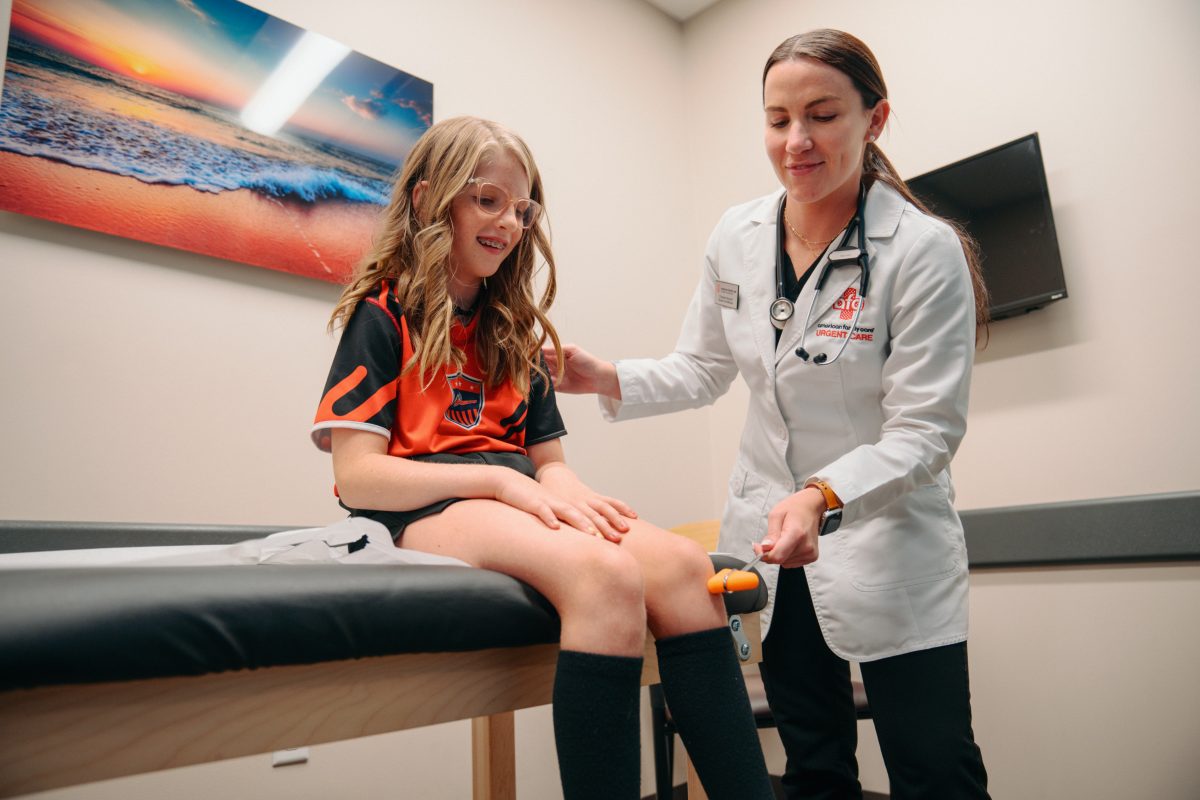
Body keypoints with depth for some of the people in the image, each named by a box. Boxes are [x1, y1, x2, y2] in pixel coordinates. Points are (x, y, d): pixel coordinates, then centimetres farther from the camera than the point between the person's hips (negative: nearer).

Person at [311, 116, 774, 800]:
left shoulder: (514, 333, 22)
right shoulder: (383, 315, 4)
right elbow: (357, 476, -8)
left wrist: (568, 491, -9)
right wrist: (501, 480, -18)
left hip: (521, 506, 6)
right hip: (424, 510, -5)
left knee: (681, 566, -24)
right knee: (607, 574, -35)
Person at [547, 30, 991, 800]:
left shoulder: (924, 251, -17)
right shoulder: (737, 236, -3)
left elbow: (926, 432, -18)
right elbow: (702, 369, 7)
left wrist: (825, 498, -34)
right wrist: (608, 379, -10)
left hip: (886, 540, -4)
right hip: (772, 535, 4)